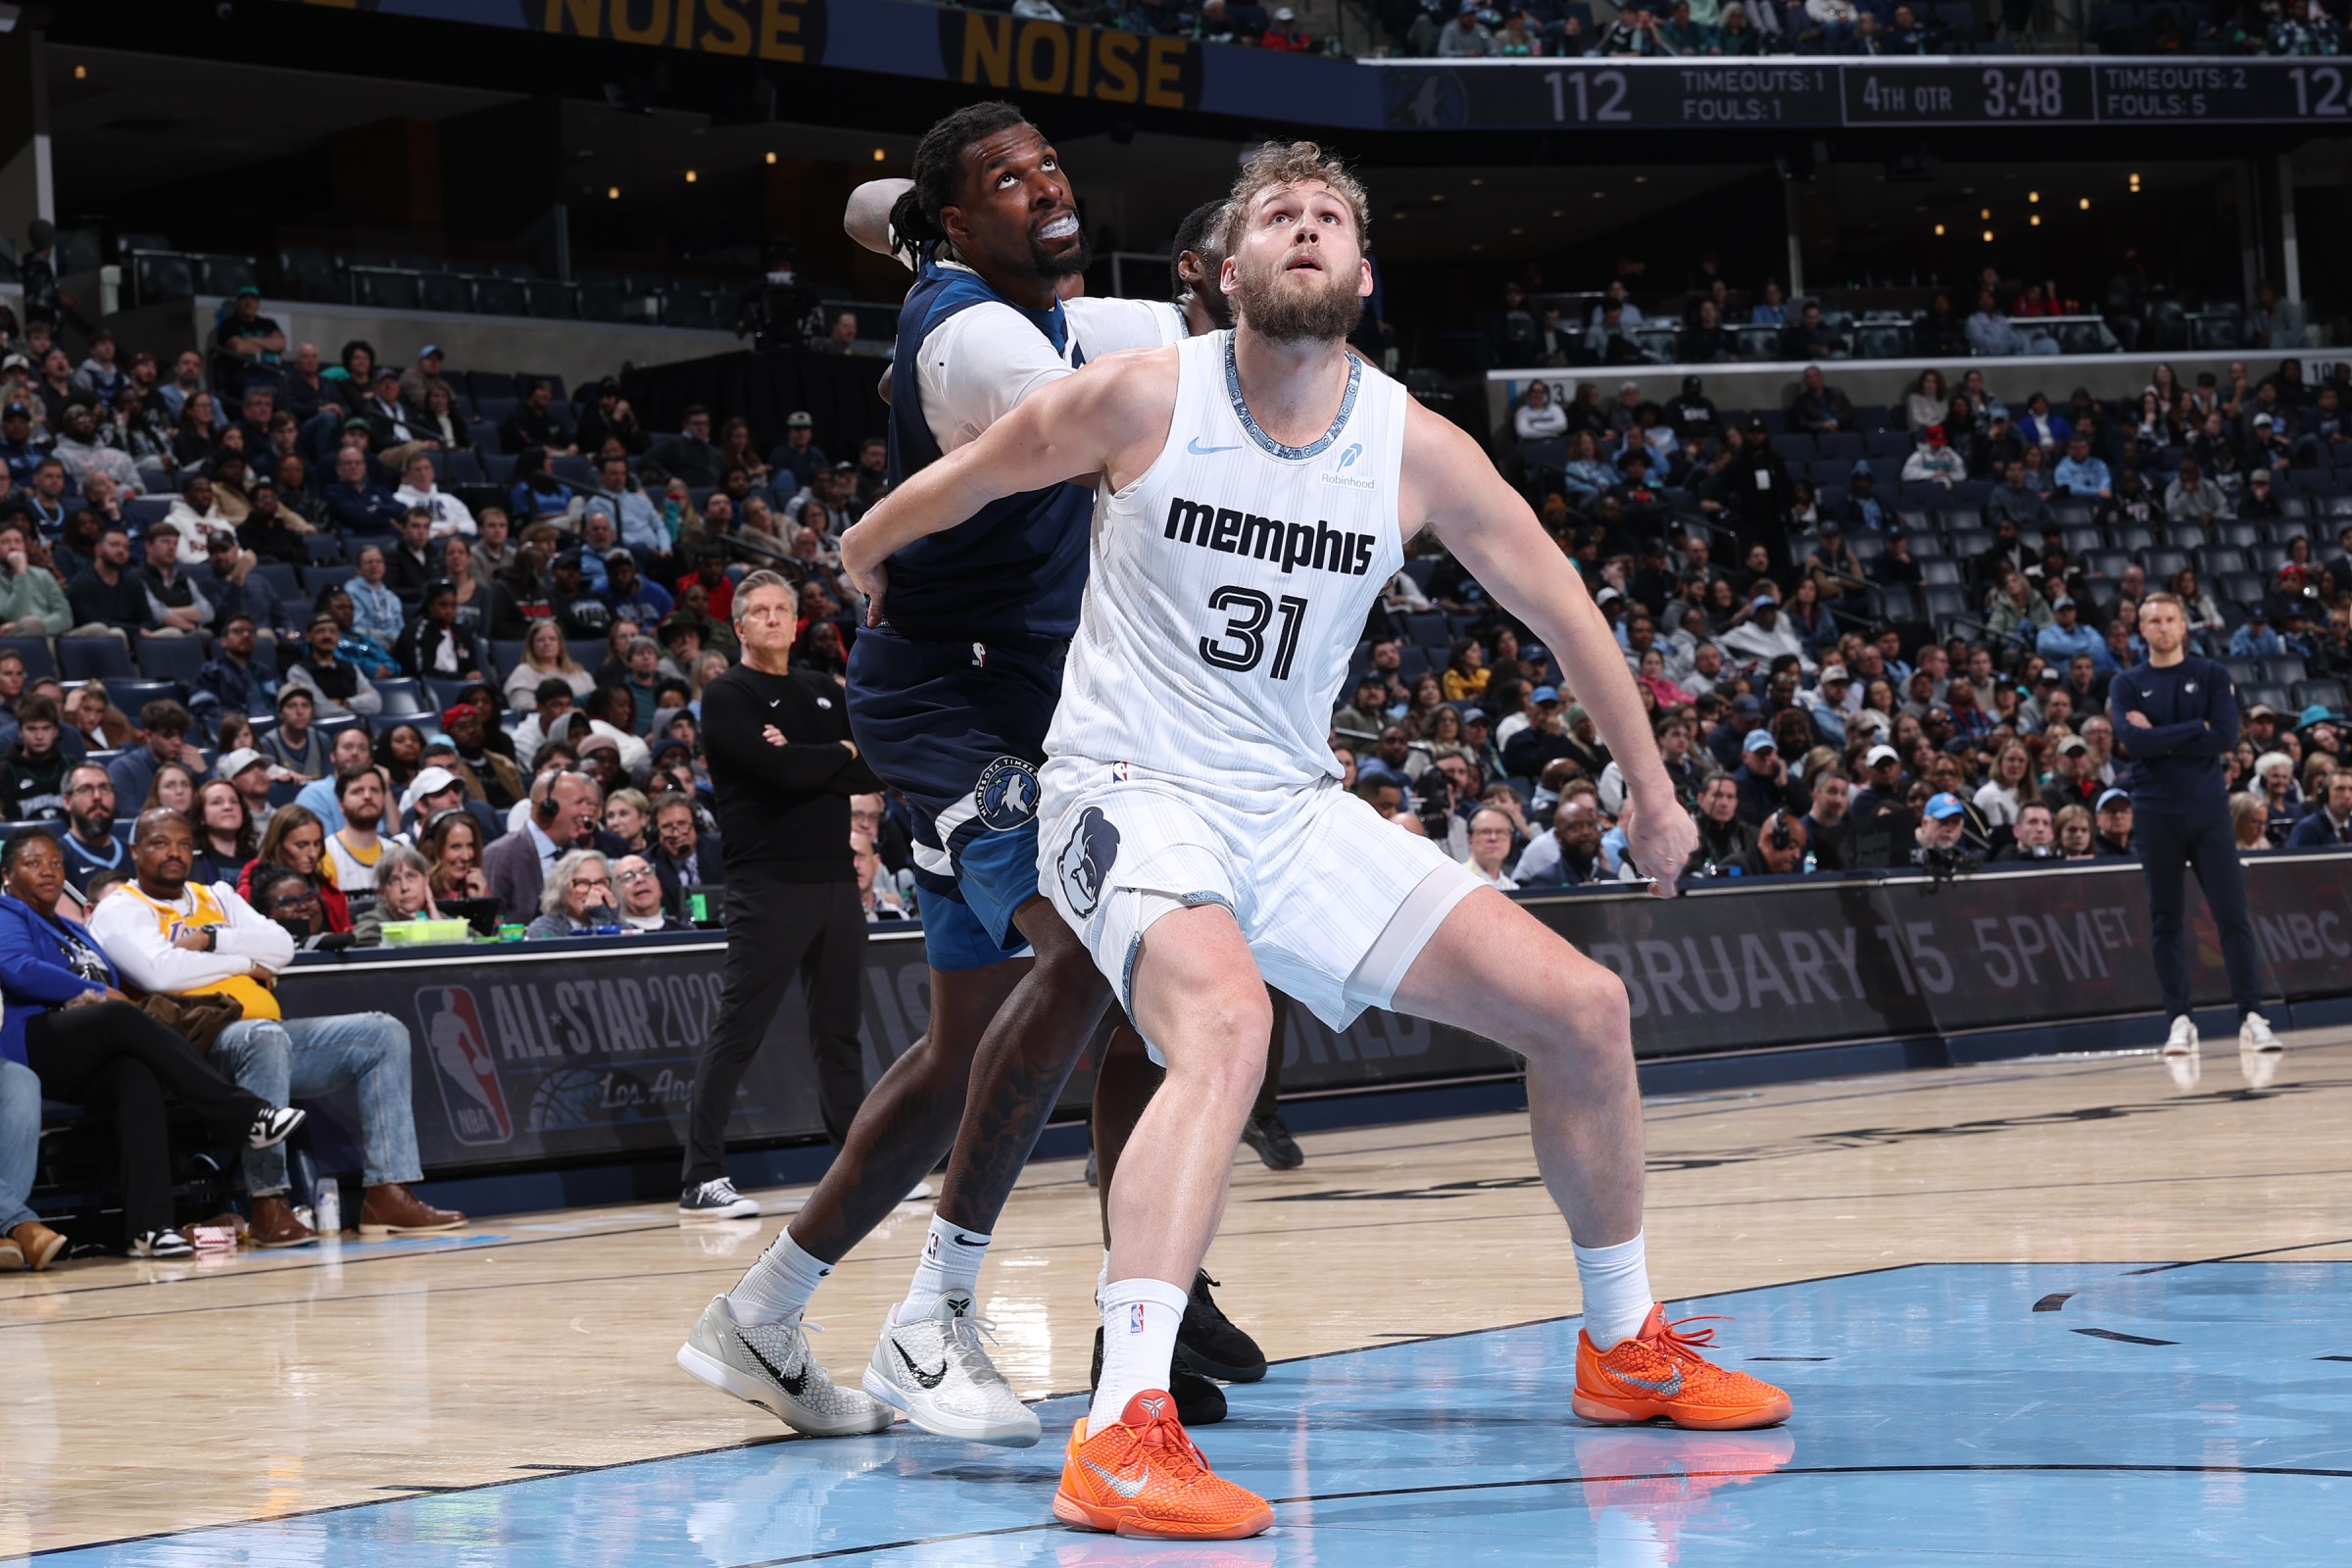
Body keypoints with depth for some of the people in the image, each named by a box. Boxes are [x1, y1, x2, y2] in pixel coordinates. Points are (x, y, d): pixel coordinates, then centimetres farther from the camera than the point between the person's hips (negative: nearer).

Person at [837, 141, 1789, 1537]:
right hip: (1133, 794, -5)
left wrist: (1653, 792, 18)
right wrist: (851, 568, 22)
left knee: (1583, 1007, 3)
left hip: (1294, 814, 5)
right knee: (1227, 1023, -37)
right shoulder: (1142, 399, -12)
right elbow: (958, 485, 6)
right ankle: (1122, 1433, -45)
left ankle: (1625, 1347, 25)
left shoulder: (1417, 451, -3)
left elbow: (1558, 606, 10)